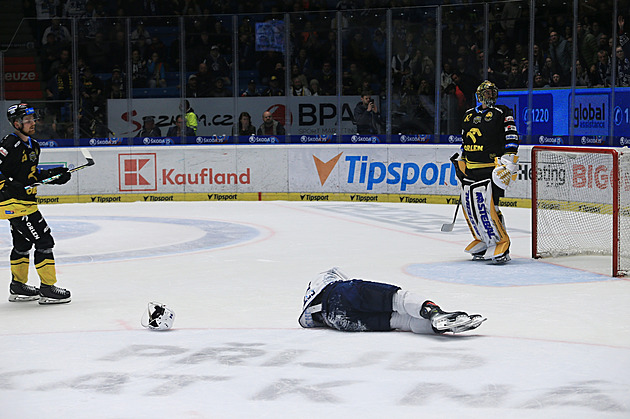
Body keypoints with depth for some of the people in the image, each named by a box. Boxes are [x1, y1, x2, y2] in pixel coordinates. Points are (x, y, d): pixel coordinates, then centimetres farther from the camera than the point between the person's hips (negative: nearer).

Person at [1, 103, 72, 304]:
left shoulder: (32, 145, 13)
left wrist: (53, 175, 10)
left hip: (25, 201, 11)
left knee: (23, 244, 20)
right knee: (44, 241, -9)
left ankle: (18, 287, 33)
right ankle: (48, 289, -5)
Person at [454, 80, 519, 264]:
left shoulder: (502, 113, -1)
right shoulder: (469, 115, 18)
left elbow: (511, 138, -8)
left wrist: (508, 162, -17)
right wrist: (461, 162, 26)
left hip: (491, 168, -7)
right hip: (470, 169, 7)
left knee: (487, 207, -17)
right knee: (470, 206, 5)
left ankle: (501, 245, -11)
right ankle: (483, 242, 20)